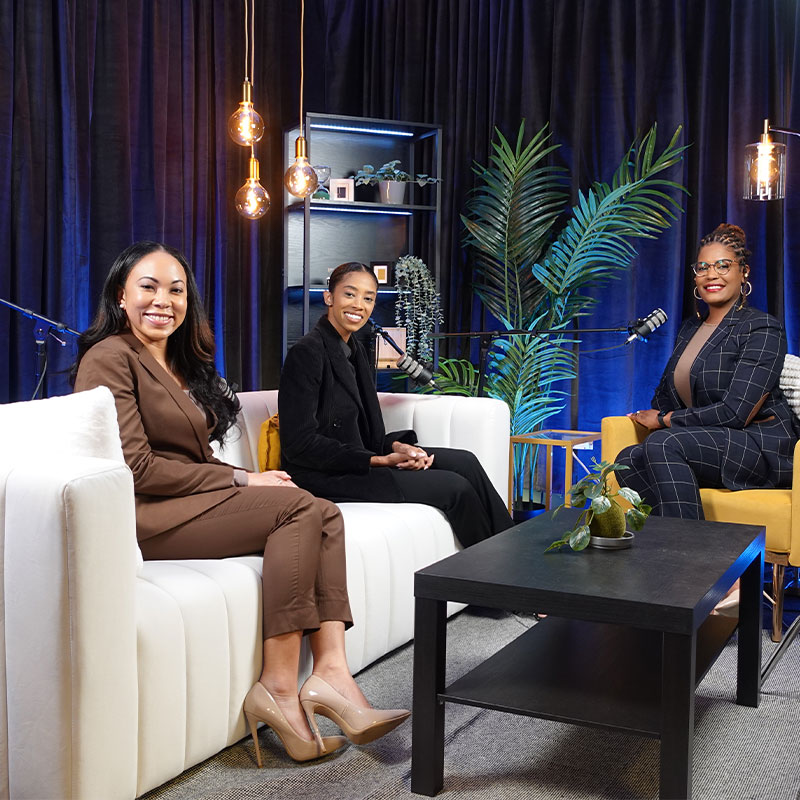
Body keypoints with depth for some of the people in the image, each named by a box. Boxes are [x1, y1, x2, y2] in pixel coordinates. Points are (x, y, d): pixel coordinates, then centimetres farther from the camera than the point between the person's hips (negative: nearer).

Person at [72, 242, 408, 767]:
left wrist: (243, 479, -4)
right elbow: (136, 468, -16)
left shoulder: (180, 363, 22)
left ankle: (331, 672, -26)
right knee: (298, 507, -23)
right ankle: (279, 687, -24)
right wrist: (241, 481, -13)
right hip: (142, 516, -8)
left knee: (325, 514, -14)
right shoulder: (111, 357, -7)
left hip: (190, 500, 8)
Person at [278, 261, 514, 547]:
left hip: (359, 454, 9)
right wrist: (380, 461, -21)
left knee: (464, 462, -2)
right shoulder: (307, 353, -16)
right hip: (326, 476, -9)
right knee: (454, 487, -13)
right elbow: (299, 444, -20)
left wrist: (397, 446, -7)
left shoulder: (354, 350, 12)